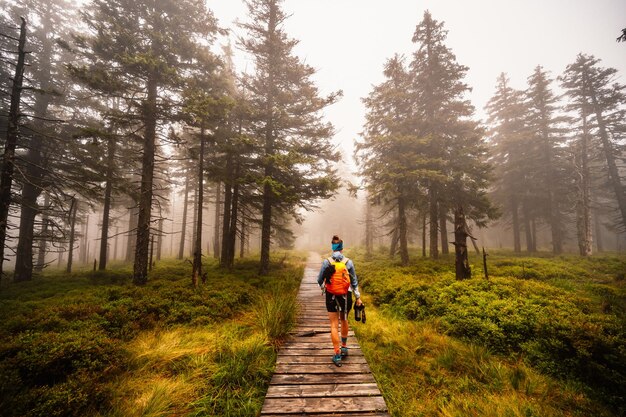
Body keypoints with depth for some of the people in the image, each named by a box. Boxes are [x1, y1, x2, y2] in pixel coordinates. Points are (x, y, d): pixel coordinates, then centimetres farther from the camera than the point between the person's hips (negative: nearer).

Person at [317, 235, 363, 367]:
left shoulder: (327, 262, -9)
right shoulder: (349, 262, -7)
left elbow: (320, 280, 0)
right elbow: (354, 281, -1)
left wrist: (322, 287, 22)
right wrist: (358, 297, 9)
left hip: (331, 296, -1)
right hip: (346, 296, 2)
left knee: (334, 325, 8)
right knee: (344, 320, 25)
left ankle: (337, 355, 8)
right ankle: (344, 347, 38)